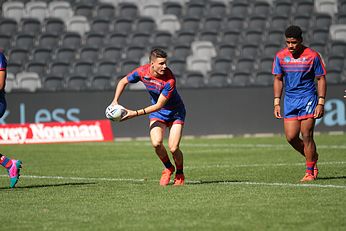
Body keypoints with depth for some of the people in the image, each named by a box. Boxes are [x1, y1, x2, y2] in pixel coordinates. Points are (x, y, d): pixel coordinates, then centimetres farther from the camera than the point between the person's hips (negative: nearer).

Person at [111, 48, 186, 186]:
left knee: (173, 148, -15)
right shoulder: (142, 72, -18)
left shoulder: (170, 80, -31)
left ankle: (180, 174, 16)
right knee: (156, 143, -20)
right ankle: (168, 168, 10)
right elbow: (123, 81, 2)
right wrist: (115, 101, -9)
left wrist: (136, 113, -31)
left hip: (175, 112, -3)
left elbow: (159, 105, -28)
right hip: (157, 113, 3)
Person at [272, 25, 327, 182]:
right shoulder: (280, 56, 3)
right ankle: (312, 157, 25)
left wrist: (321, 103, -9)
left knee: (306, 136, -8)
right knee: (291, 137, -1)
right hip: (289, 100, 4)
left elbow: (321, 79, -2)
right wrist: (276, 103, 5)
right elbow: (278, 79, 12)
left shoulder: (312, 56, -7)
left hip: (308, 98, -4)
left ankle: (310, 172, 3)